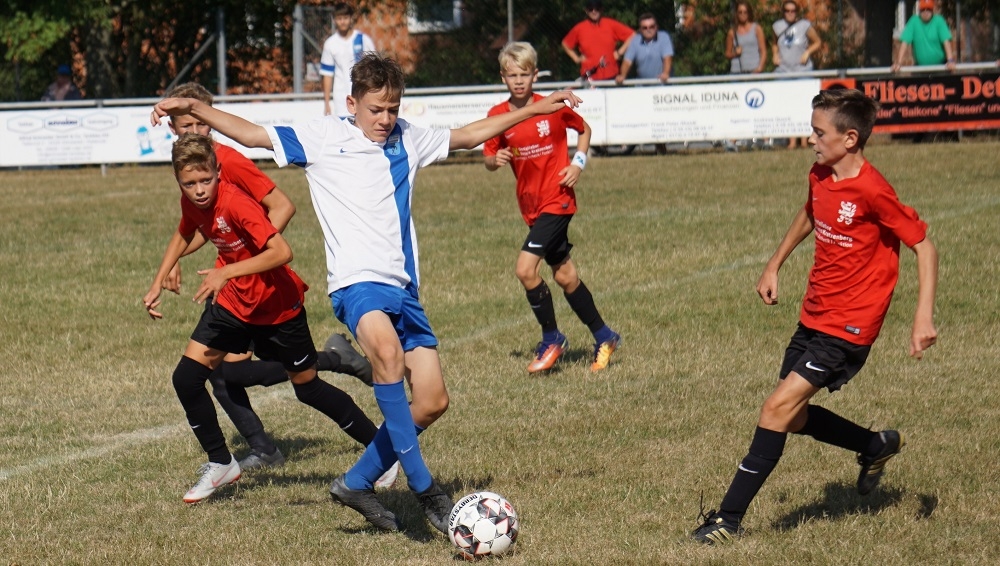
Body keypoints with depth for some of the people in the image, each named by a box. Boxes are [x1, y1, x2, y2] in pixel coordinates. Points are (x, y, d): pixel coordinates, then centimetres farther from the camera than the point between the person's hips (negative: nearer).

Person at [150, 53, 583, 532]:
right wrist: (193, 108, -9)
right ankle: (422, 486, -33)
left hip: (403, 286, 6)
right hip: (356, 281, -6)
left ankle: (357, 483, 17)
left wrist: (534, 110, 33)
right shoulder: (323, 139, 3)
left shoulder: (408, 141, 16)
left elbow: (466, 136, 30)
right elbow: (251, 134, 1)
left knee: (432, 401, -2)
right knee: (386, 348, -36)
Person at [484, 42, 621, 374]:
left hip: (557, 200, -5)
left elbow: (584, 129, 8)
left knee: (525, 269, -17)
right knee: (564, 275, 12)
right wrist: (495, 160, -20)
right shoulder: (498, 116, -2)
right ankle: (604, 338, 26)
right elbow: (488, 159, 3)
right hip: (531, 205, 5)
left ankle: (551, 339, -1)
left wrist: (578, 163, -6)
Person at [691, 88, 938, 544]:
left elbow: (923, 245, -16)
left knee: (778, 408, -15)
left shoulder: (872, 191, -21)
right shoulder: (820, 177, 3)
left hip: (847, 328, -9)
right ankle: (877, 447, 38)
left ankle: (729, 518, -12)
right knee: (794, 416, 15)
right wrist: (774, 266, 26)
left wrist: (924, 317, -23)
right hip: (813, 315, 9)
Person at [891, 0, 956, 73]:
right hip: (920, 67, 0)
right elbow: (904, 43, -10)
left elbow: (946, 41, -13)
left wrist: (950, 61, -25)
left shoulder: (939, 21, -6)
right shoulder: (914, 21, -5)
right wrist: (899, 63, -18)